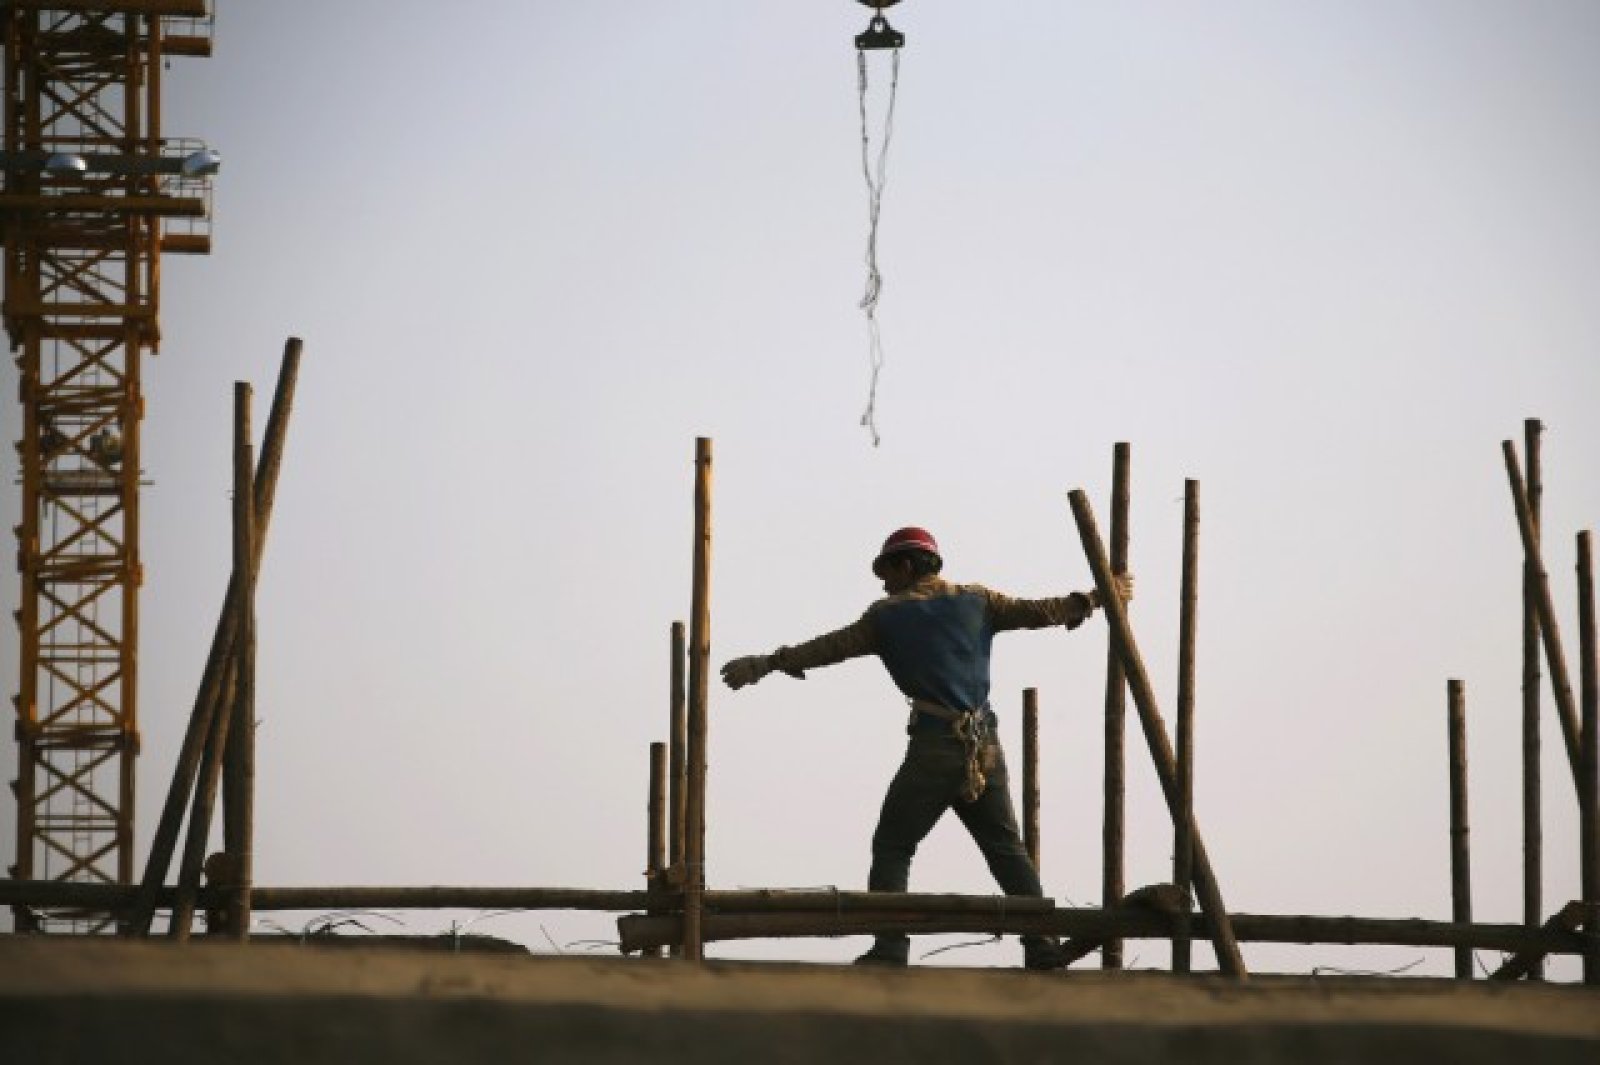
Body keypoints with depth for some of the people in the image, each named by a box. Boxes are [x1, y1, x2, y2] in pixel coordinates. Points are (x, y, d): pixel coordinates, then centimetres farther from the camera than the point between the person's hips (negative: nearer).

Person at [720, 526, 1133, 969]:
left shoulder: (888, 616, 5)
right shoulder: (975, 601, 13)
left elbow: (831, 647, 8)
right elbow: (1040, 612, 18)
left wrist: (767, 663, 16)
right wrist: (1096, 599, 31)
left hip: (933, 749, -4)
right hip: (986, 748, 4)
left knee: (892, 849, 3)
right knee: (1007, 847, 10)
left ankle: (890, 947, -10)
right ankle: (1042, 942, 0)